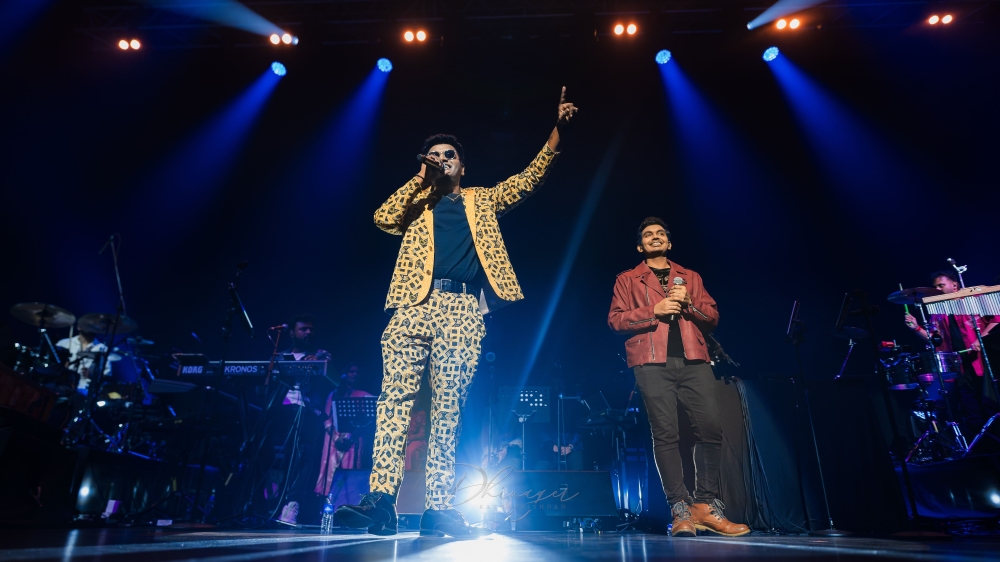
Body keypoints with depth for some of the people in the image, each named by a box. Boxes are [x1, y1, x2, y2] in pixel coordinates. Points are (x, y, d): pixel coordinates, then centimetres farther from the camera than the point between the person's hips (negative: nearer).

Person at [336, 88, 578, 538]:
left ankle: (438, 508, 2)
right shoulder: (417, 202, 22)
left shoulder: (482, 200, 24)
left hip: (463, 311, 0)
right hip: (415, 305, 1)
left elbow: (530, 178, 19)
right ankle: (380, 498, -9)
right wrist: (421, 178, 7)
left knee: (448, 408, -2)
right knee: (395, 398, -11)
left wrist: (557, 129, 11)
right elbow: (383, 218, 3)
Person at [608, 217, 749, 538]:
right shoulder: (628, 280, 16)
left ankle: (705, 505, 5)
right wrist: (653, 311, -8)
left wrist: (689, 302, -2)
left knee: (711, 428, -7)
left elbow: (713, 317, 17)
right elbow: (615, 321, 4)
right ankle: (680, 509, -1)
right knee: (665, 433, -8)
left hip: (693, 361, 3)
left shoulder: (691, 278, 24)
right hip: (653, 363, -2)